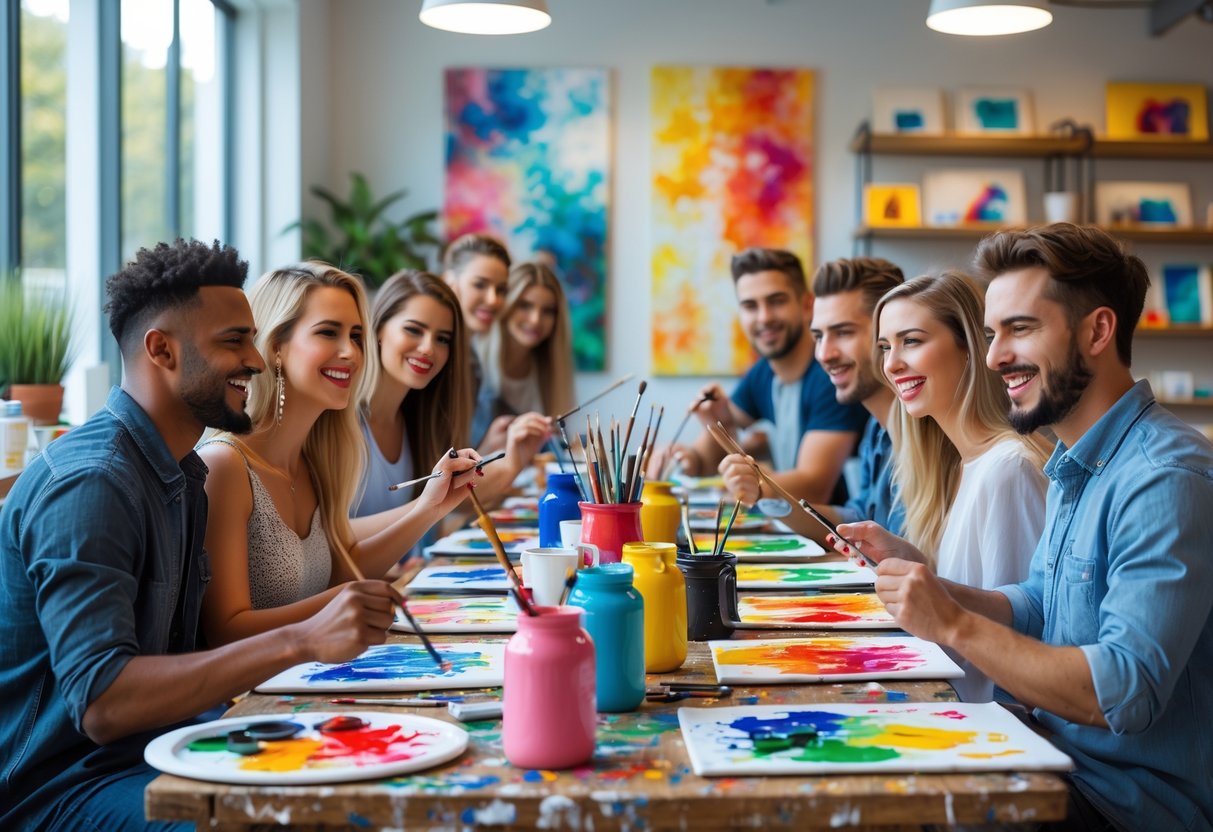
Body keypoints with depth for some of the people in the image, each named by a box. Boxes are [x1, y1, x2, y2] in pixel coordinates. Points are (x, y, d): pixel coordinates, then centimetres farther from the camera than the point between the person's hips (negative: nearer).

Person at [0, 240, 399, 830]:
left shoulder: (180, 474, 11)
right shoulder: (90, 483, -20)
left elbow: (182, 650, 7)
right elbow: (100, 703, -29)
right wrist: (302, 641, -34)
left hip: (145, 749, 8)